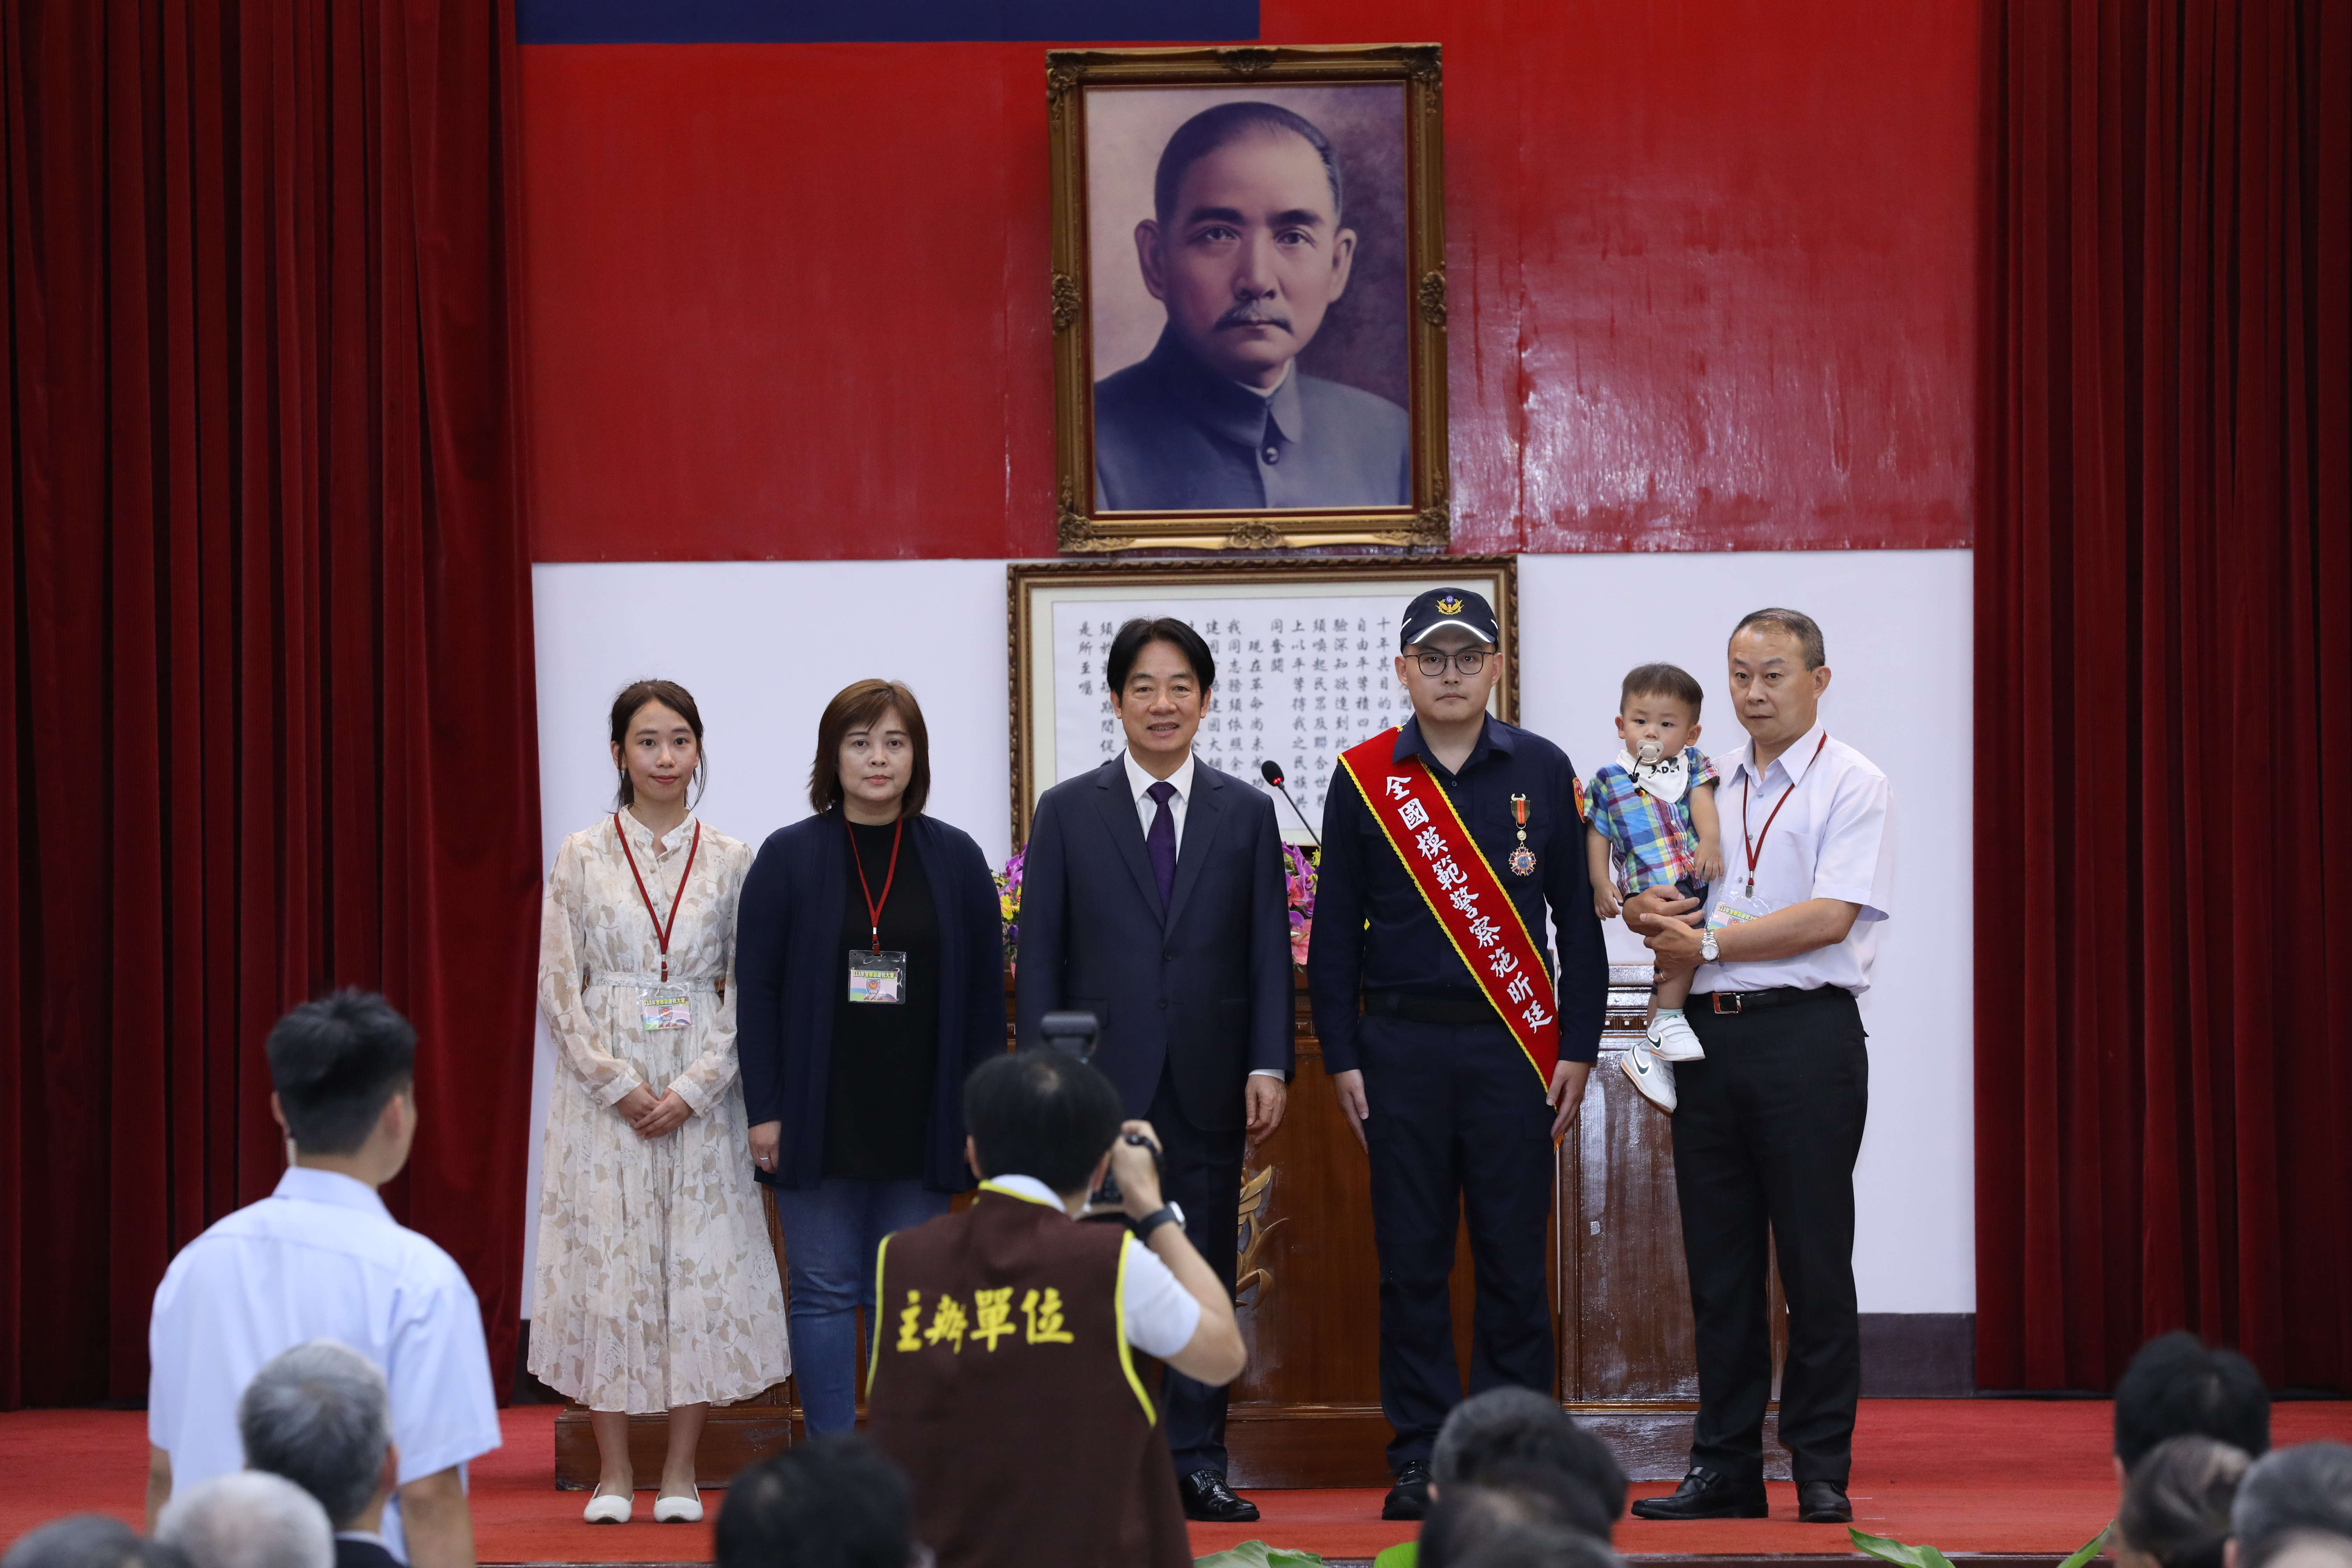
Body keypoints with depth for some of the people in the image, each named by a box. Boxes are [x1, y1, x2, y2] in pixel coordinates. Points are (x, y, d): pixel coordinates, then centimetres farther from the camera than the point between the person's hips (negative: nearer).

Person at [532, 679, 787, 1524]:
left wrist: (694, 1088, -9)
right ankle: (613, 1471, 7)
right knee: (606, 1263, -1)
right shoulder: (583, 856, 3)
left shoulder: (732, 861, 5)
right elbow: (560, 988, 0)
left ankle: (681, 1472, 7)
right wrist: (621, 1084, -10)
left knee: (700, 1262, -1)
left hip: (700, 1094, 1)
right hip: (604, 1091, -1)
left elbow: (748, 990, 3)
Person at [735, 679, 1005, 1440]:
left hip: (920, 1116, 2)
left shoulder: (955, 859, 5)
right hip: (818, 1117, -1)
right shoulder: (789, 857, 0)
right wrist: (765, 1111, -8)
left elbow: (985, 992, 6)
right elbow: (757, 989, -2)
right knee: (824, 1292, 1)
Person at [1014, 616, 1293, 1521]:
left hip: (1209, 1084, 1)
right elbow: (1039, 954, 3)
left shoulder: (1245, 812, 9)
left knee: (1203, 1274, 4)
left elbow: (1269, 950, 6)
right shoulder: (1067, 812, 6)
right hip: (1103, 1080, -1)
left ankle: (1196, 1465, 8)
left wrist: (1269, 1065, -3)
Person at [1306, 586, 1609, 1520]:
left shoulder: (1542, 772, 6)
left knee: (1514, 1261, 1)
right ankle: (1420, 1459, 8)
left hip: (1514, 1043, 0)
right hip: (1402, 1046, 0)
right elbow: (1335, 930, 6)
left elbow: (1577, 918, 7)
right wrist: (1341, 1058, 0)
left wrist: (1577, 1048, 1)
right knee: (1411, 1260, 2)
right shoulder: (1363, 779, 5)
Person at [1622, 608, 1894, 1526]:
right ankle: (1724, 1468, 12)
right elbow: (1647, 895, 20)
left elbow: (1831, 917, -13)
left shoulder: (1851, 787, -1)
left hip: (1806, 1035, -5)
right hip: (1710, 1035, 5)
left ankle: (1822, 1472, 2)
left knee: (1814, 1262, -3)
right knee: (1718, 1265, 7)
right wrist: (1651, 914, -4)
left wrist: (1706, 942, -11)